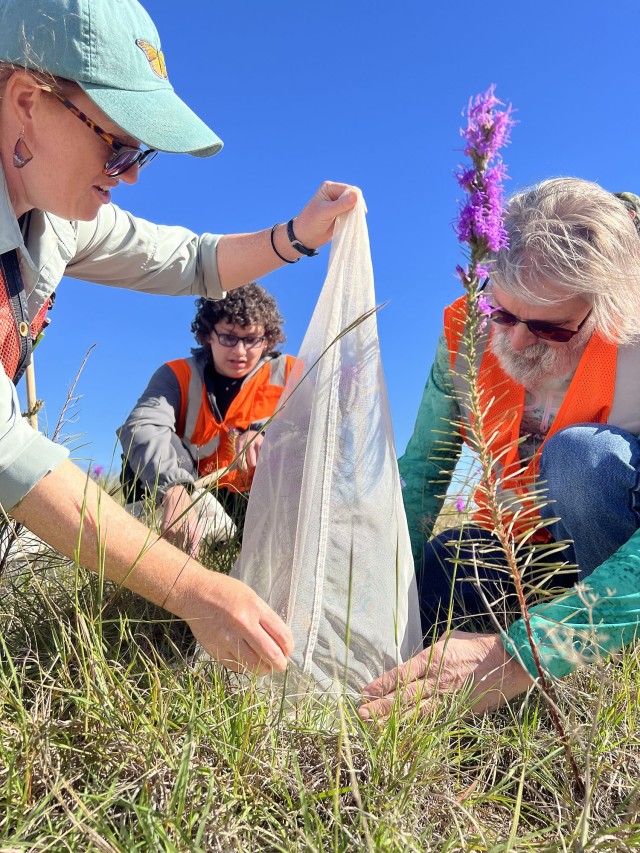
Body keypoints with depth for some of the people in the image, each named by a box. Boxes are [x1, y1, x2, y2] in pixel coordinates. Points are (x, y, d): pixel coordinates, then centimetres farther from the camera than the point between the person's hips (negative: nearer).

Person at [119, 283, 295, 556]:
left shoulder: (288, 374, -1)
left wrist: (267, 431, -35)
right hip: (195, 497, 1)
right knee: (140, 446, -19)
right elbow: (143, 426, -23)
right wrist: (174, 490, -42)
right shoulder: (178, 375, -3)